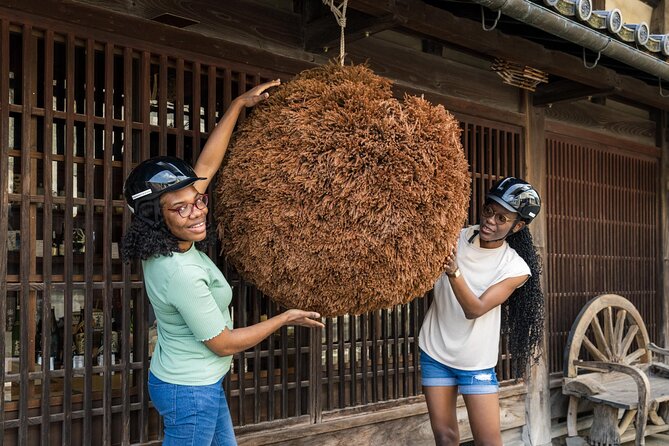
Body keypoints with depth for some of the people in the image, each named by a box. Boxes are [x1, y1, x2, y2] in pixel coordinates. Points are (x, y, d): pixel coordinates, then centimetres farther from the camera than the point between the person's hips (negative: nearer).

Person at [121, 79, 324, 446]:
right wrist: (285, 318, -11)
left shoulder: (164, 244, -8)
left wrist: (239, 104, -2)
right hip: (191, 392, -9)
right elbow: (223, 343, -21)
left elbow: (207, 164, -4)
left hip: (189, 382, 9)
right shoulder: (182, 273, -31)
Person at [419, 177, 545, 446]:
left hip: (476, 362, -2)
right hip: (435, 352, 2)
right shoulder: (454, 237, -6)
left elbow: (475, 309, -23)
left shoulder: (516, 268, -13)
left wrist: (454, 272, -39)